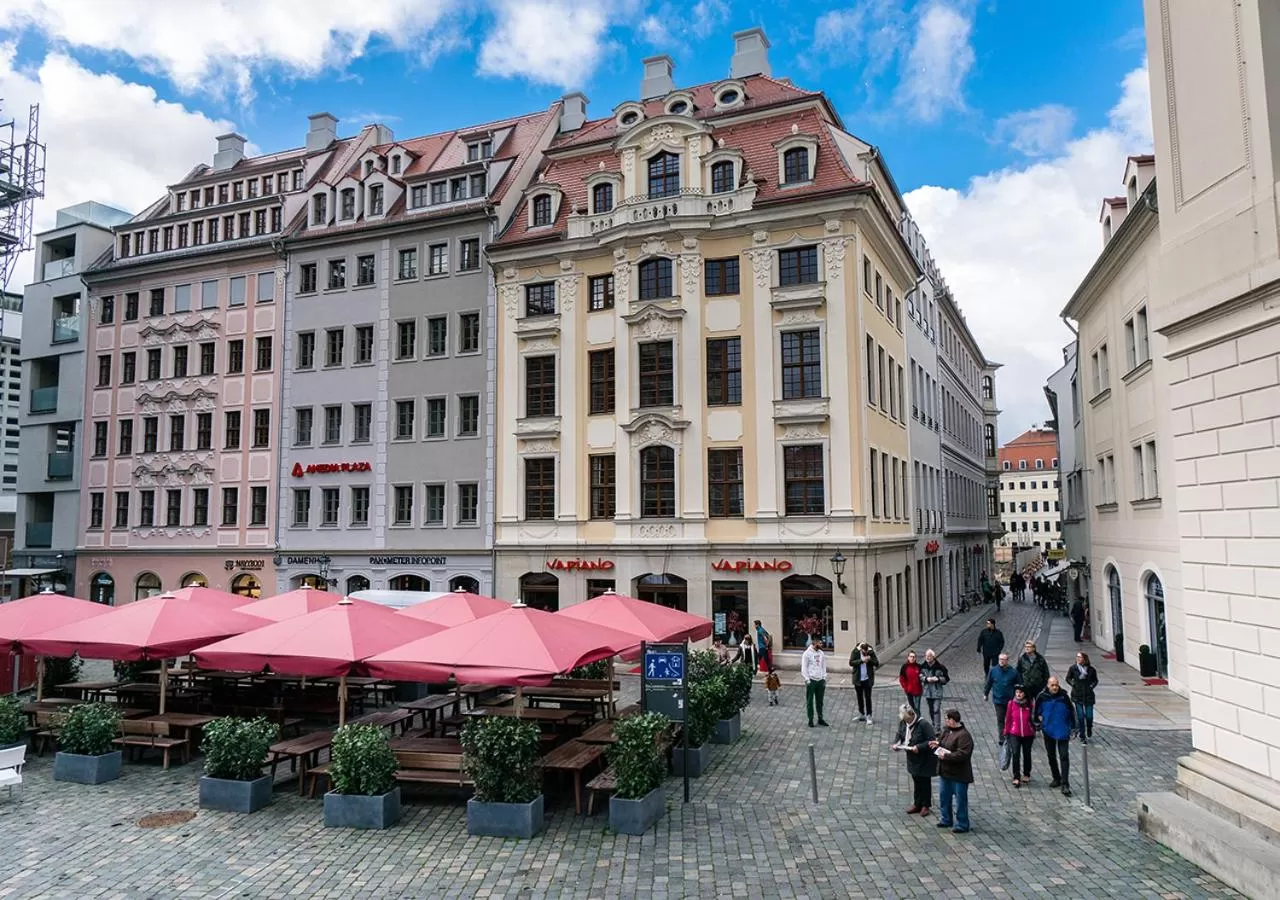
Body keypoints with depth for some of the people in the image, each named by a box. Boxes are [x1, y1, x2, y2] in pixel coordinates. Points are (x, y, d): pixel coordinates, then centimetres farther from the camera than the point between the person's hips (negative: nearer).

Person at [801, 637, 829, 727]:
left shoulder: (821, 653, 7)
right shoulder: (807, 653, -10)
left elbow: (824, 666, 14)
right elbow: (804, 668, -9)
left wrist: (824, 678, 5)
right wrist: (807, 679, -14)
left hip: (820, 680, 5)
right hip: (811, 680, -5)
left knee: (820, 701, 12)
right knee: (809, 701, 3)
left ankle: (820, 718, 22)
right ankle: (810, 720, 11)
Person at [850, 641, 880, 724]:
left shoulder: (871, 652, -7)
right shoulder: (855, 652, -8)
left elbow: (877, 664, -7)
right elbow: (851, 662, -15)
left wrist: (870, 659, -24)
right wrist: (861, 660, -23)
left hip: (867, 679, -2)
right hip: (858, 679, 2)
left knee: (868, 698, -2)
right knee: (860, 697, 15)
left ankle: (868, 716, 5)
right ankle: (861, 714, 30)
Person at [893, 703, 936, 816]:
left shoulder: (924, 725, -27)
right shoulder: (903, 723, -7)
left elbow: (931, 741, -24)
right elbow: (899, 734, 9)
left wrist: (919, 747, -33)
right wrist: (896, 743, -9)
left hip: (925, 760, -6)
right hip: (913, 759, 6)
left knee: (925, 781, 10)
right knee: (916, 781, 18)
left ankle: (925, 806, 26)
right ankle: (917, 804, 31)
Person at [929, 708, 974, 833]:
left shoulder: (964, 736, -23)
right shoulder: (947, 731, 5)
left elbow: (962, 754, -30)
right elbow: (942, 742, 21)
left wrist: (945, 756, -25)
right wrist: (937, 744, -1)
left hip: (958, 775, -9)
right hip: (945, 772, 9)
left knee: (960, 800, 5)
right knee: (944, 797, 19)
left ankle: (962, 825, 17)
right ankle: (945, 820, 34)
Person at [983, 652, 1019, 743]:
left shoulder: (1013, 672, -9)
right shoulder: (993, 670, -6)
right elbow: (988, 683, 6)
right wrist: (985, 694, 13)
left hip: (1011, 700, 0)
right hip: (998, 700, 0)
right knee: (1000, 719, 0)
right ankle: (1002, 738, 5)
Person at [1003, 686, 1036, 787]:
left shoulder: (1030, 704, -6)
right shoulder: (1011, 703, -5)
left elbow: (1033, 719, 4)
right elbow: (1008, 719, 2)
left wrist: (1034, 733, 7)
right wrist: (1006, 732, 6)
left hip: (1028, 734, 1)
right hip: (1014, 734, -1)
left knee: (1027, 754, 15)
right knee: (1016, 754, -11)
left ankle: (1026, 775, 33)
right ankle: (1016, 777, -6)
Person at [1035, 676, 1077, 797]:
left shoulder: (1064, 697, -10)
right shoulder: (1042, 697, -8)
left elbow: (1071, 712, 2)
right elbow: (1037, 711, 9)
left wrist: (1073, 727, 4)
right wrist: (1037, 722, 10)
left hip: (1062, 732, -2)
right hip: (1048, 731, 2)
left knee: (1064, 757, -7)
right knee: (1051, 756, 13)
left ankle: (1065, 784, -6)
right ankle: (1056, 779, 30)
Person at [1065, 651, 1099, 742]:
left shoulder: (1091, 670, -3)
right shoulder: (1073, 668, -4)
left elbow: (1095, 680, 13)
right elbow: (1068, 678, 10)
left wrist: (1092, 685, -4)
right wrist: (1073, 684, -6)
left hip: (1088, 695, 1)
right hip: (1077, 695, 0)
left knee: (1089, 716, 1)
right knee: (1080, 716, -2)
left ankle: (1089, 729, 36)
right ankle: (1082, 737, 10)